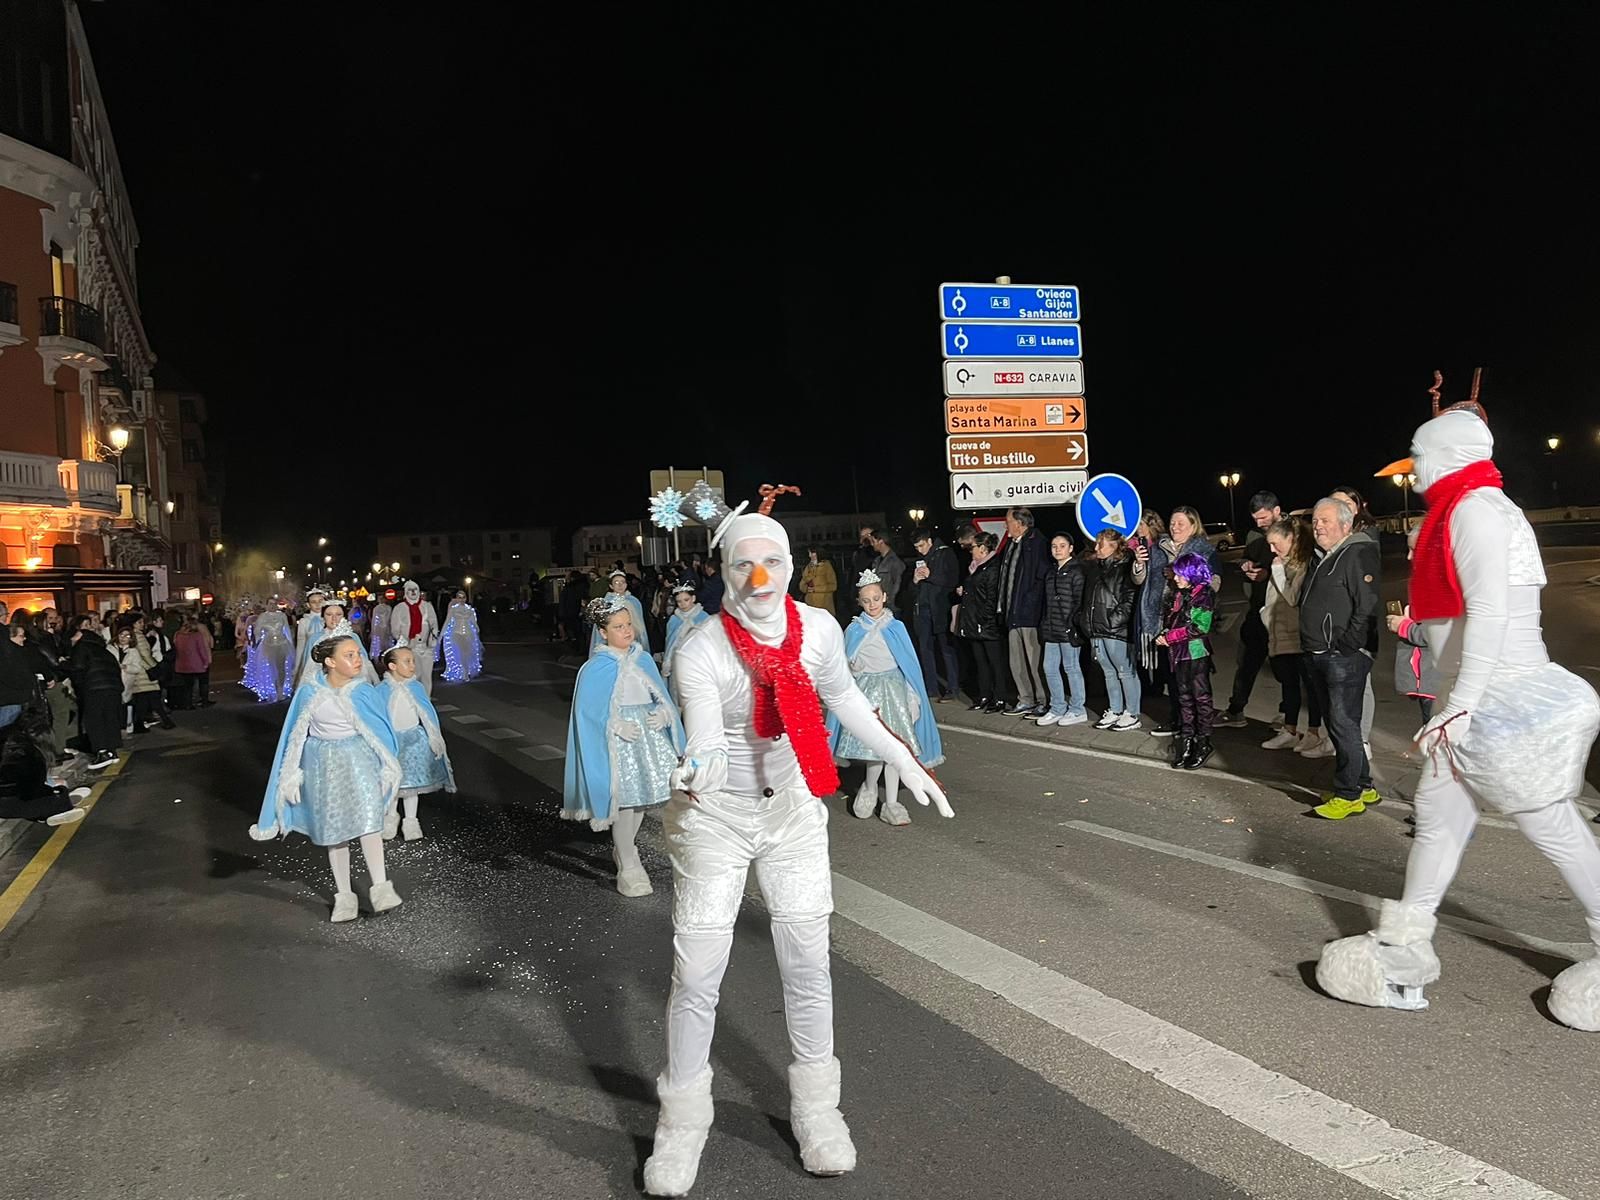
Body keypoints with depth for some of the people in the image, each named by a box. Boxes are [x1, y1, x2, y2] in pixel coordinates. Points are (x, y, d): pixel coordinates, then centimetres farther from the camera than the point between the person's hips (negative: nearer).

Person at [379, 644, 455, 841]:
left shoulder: (416, 688, -8)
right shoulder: (383, 690, -13)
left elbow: (427, 715, -1)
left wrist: (434, 739, 0)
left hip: (414, 740, 1)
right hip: (391, 741, -1)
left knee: (413, 781, 10)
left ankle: (411, 821, 26)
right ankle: (391, 818, 34)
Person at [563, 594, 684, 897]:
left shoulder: (644, 659, 5)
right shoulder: (596, 668, -10)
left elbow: (661, 696, 11)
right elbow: (588, 712, -10)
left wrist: (662, 713, -9)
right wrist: (617, 726, -20)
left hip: (648, 736, 5)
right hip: (617, 743, -5)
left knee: (641, 797, 13)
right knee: (624, 800, -3)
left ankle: (623, 849, 36)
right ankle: (628, 866, 12)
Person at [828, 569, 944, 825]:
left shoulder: (895, 628, 1)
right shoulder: (854, 631, 1)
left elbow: (910, 664, 4)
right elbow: (845, 667, 11)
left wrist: (913, 697, 1)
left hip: (893, 688, 1)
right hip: (866, 691, -1)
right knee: (876, 747, -10)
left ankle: (891, 804, 9)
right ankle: (870, 789, 18)